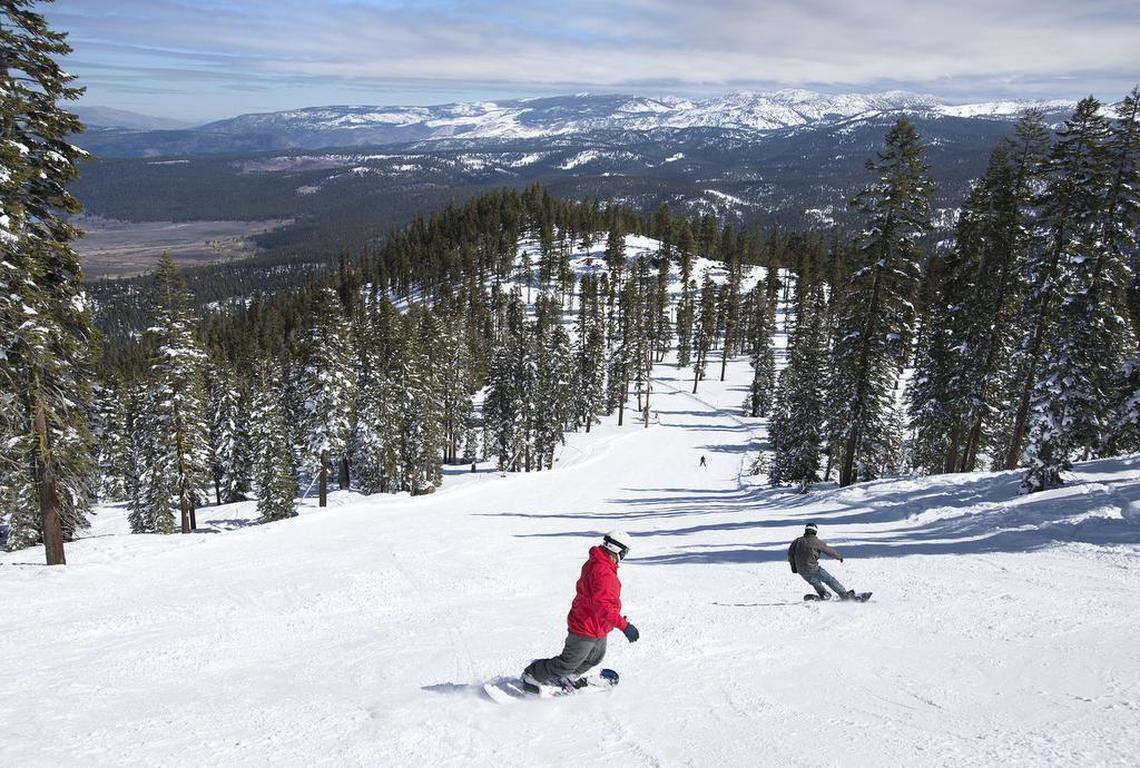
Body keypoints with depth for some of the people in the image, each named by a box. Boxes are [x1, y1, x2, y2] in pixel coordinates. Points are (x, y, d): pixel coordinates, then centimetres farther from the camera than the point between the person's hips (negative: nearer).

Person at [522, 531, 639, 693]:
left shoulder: (595, 563, 2)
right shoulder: (602, 572, -32)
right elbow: (602, 605, -36)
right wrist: (624, 625, -35)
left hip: (597, 626, 10)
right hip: (586, 629, -10)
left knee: (596, 657, 29)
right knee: (568, 663, 6)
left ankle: (567, 677, 47)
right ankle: (532, 676, 23)